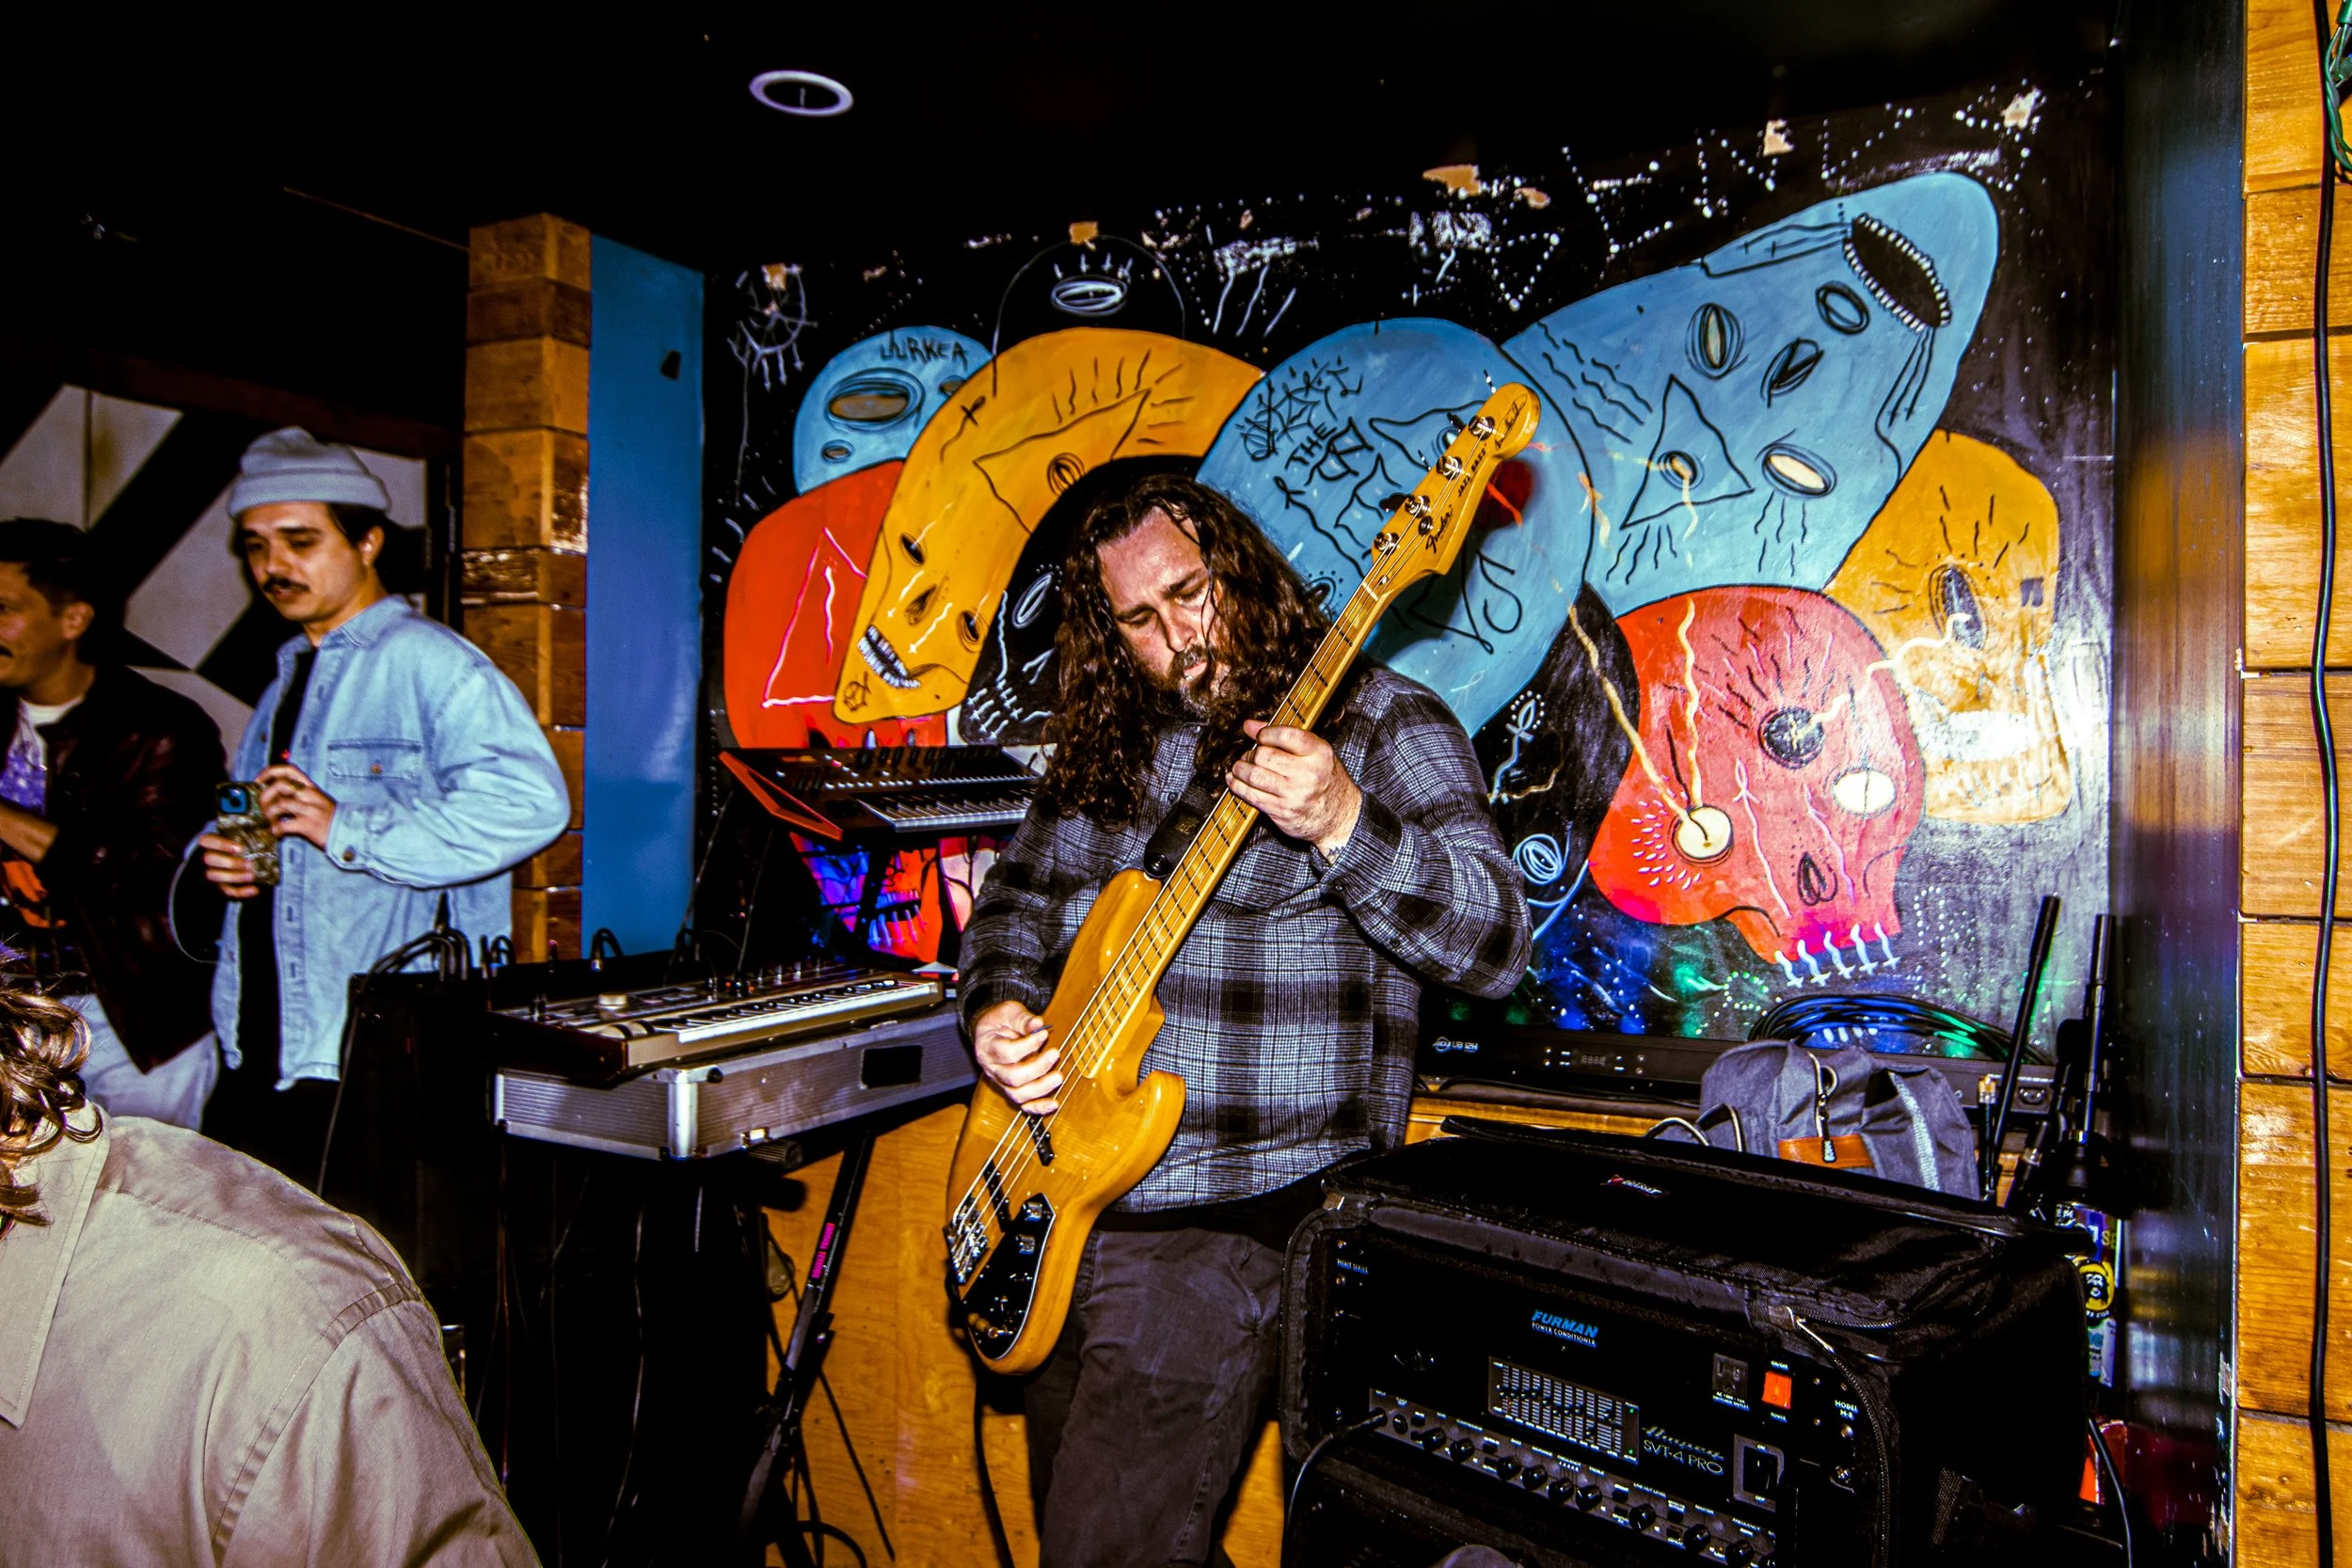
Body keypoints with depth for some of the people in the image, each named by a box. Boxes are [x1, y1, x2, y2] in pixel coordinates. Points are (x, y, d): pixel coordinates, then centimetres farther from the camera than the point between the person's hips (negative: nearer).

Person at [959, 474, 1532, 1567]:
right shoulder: (1102, 749, 9)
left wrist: (1343, 827, -32)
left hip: (1228, 1220, -6)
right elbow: (1012, 903, 19)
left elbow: (1496, 946, -16)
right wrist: (994, 1013, -1)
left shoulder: (1375, 722, -8)